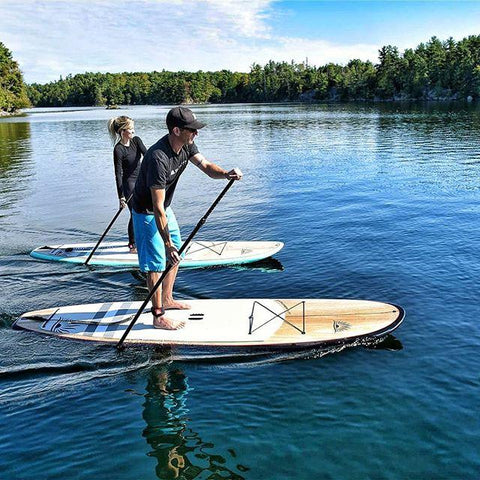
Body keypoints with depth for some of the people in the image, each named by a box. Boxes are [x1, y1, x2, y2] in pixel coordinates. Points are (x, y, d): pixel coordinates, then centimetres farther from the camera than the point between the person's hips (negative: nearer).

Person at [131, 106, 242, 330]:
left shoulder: (186, 145, -9)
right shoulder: (158, 157, -35)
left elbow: (206, 166, -9)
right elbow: (157, 207, -35)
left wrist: (226, 173, -33)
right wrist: (167, 242, -33)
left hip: (165, 209, 9)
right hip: (147, 213, -9)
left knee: (175, 256, 18)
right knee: (156, 263, -3)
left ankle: (167, 299, 35)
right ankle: (158, 315, 10)